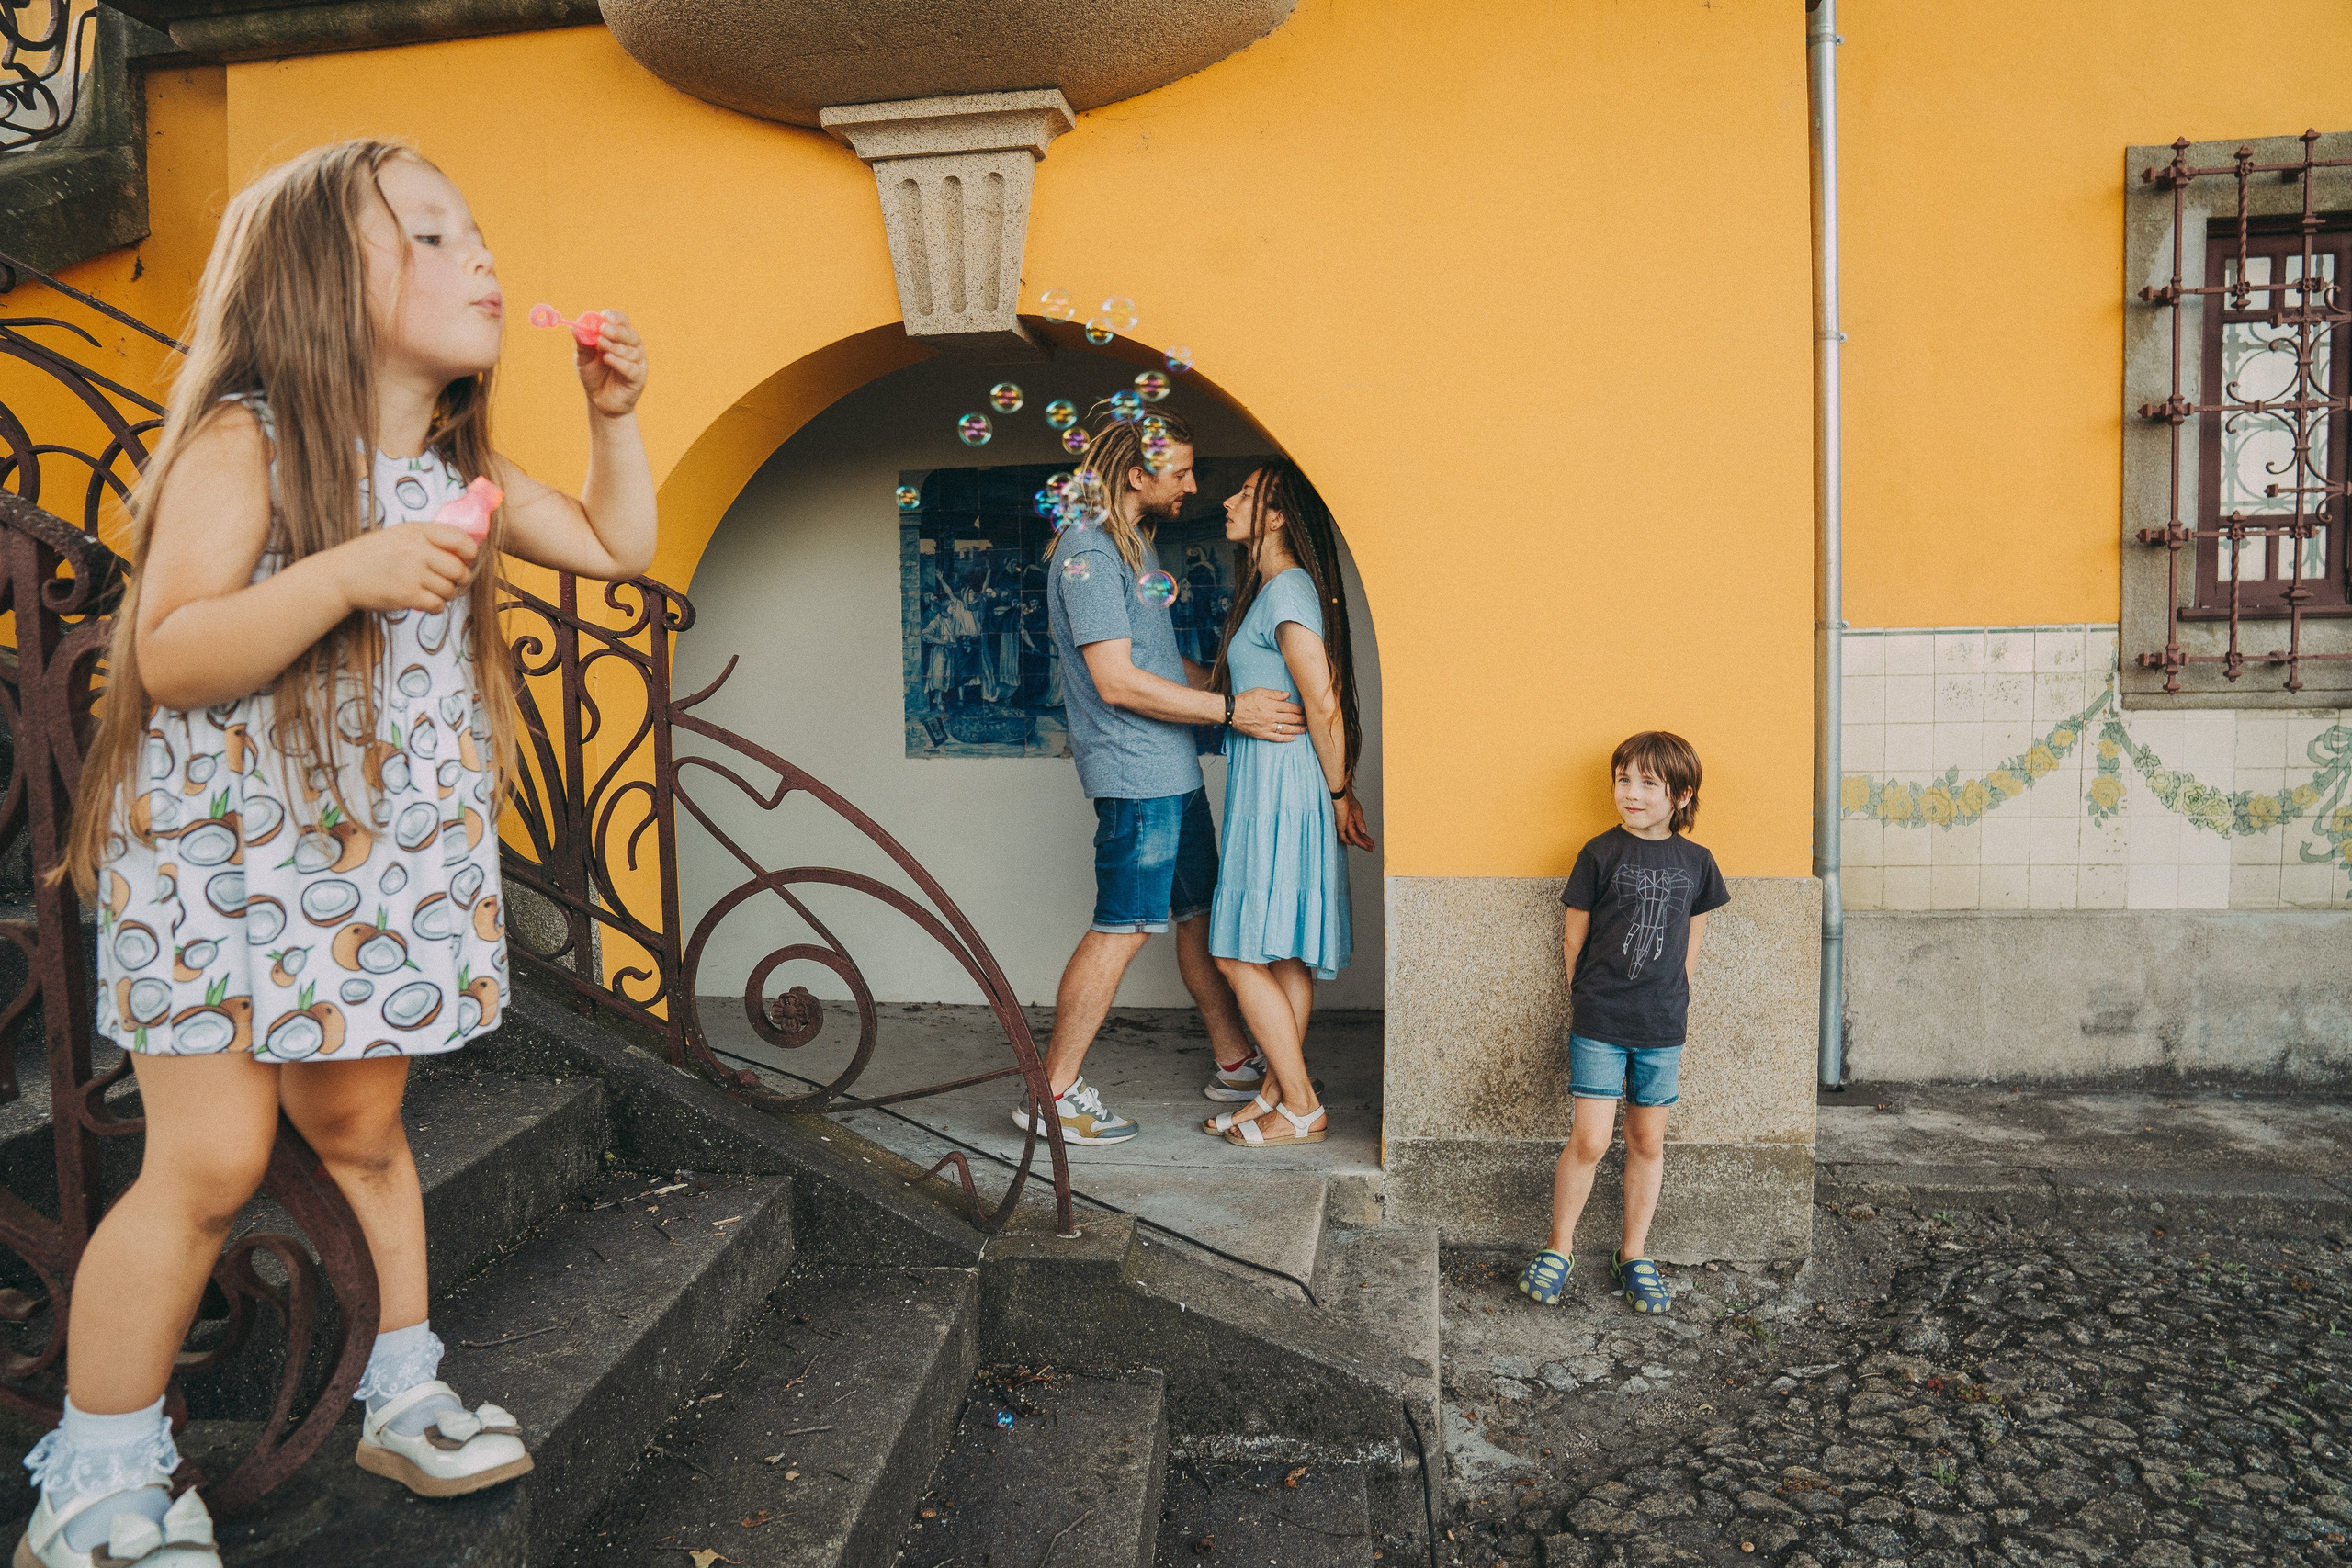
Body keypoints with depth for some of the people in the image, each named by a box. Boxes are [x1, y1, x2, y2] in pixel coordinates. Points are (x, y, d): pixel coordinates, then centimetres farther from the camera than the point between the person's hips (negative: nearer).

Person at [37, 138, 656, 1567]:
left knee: (362, 1136, 14)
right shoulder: (243, 444, -13)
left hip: (386, 862, 6)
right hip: (222, 852, -6)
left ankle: (403, 1395, 28)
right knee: (211, 1161, -5)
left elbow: (616, 547, 17)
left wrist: (615, 415, 5)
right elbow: (169, 657, -19)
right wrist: (350, 573, -31)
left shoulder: (462, 466, 9)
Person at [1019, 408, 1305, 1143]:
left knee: (1200, 914, 16)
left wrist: (1247, 694, 19)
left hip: (1172, 771, 10)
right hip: (1137, 775, -10)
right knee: (1121, 930, -5)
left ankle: (1235, 1063, 29)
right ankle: (1053, 1095, 4)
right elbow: (1117, 681, -21)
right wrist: (1230, 709, -18)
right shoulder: (1088, 551, -15)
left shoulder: (1134, 545, 17)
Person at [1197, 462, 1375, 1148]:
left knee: (1239, 954, -5)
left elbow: (1324, 706, -19)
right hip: (1262, 786, 10)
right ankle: (1278, 1091, 21)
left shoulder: (1287, 590, -16)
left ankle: (1302, 1108, 3)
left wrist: (1339, 793, -11)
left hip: (1281, 784, -10)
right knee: (1283, 954, 13)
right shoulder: (1272, 587, 15)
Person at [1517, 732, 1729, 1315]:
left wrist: (1669, 1000, 10)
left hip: (1662, 1027, 3)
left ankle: (1633, 1255, 26)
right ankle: (1559, 1249, 14)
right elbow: (1575, 936, 1)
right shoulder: (1601, 854, -6)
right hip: (1598, 1025, -3)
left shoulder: (1695, 862, 3)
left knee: (1648, 1142, 11)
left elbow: (1692, 941, 13)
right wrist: (1586, 1000, 4)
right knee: (1590, 1140, -5)